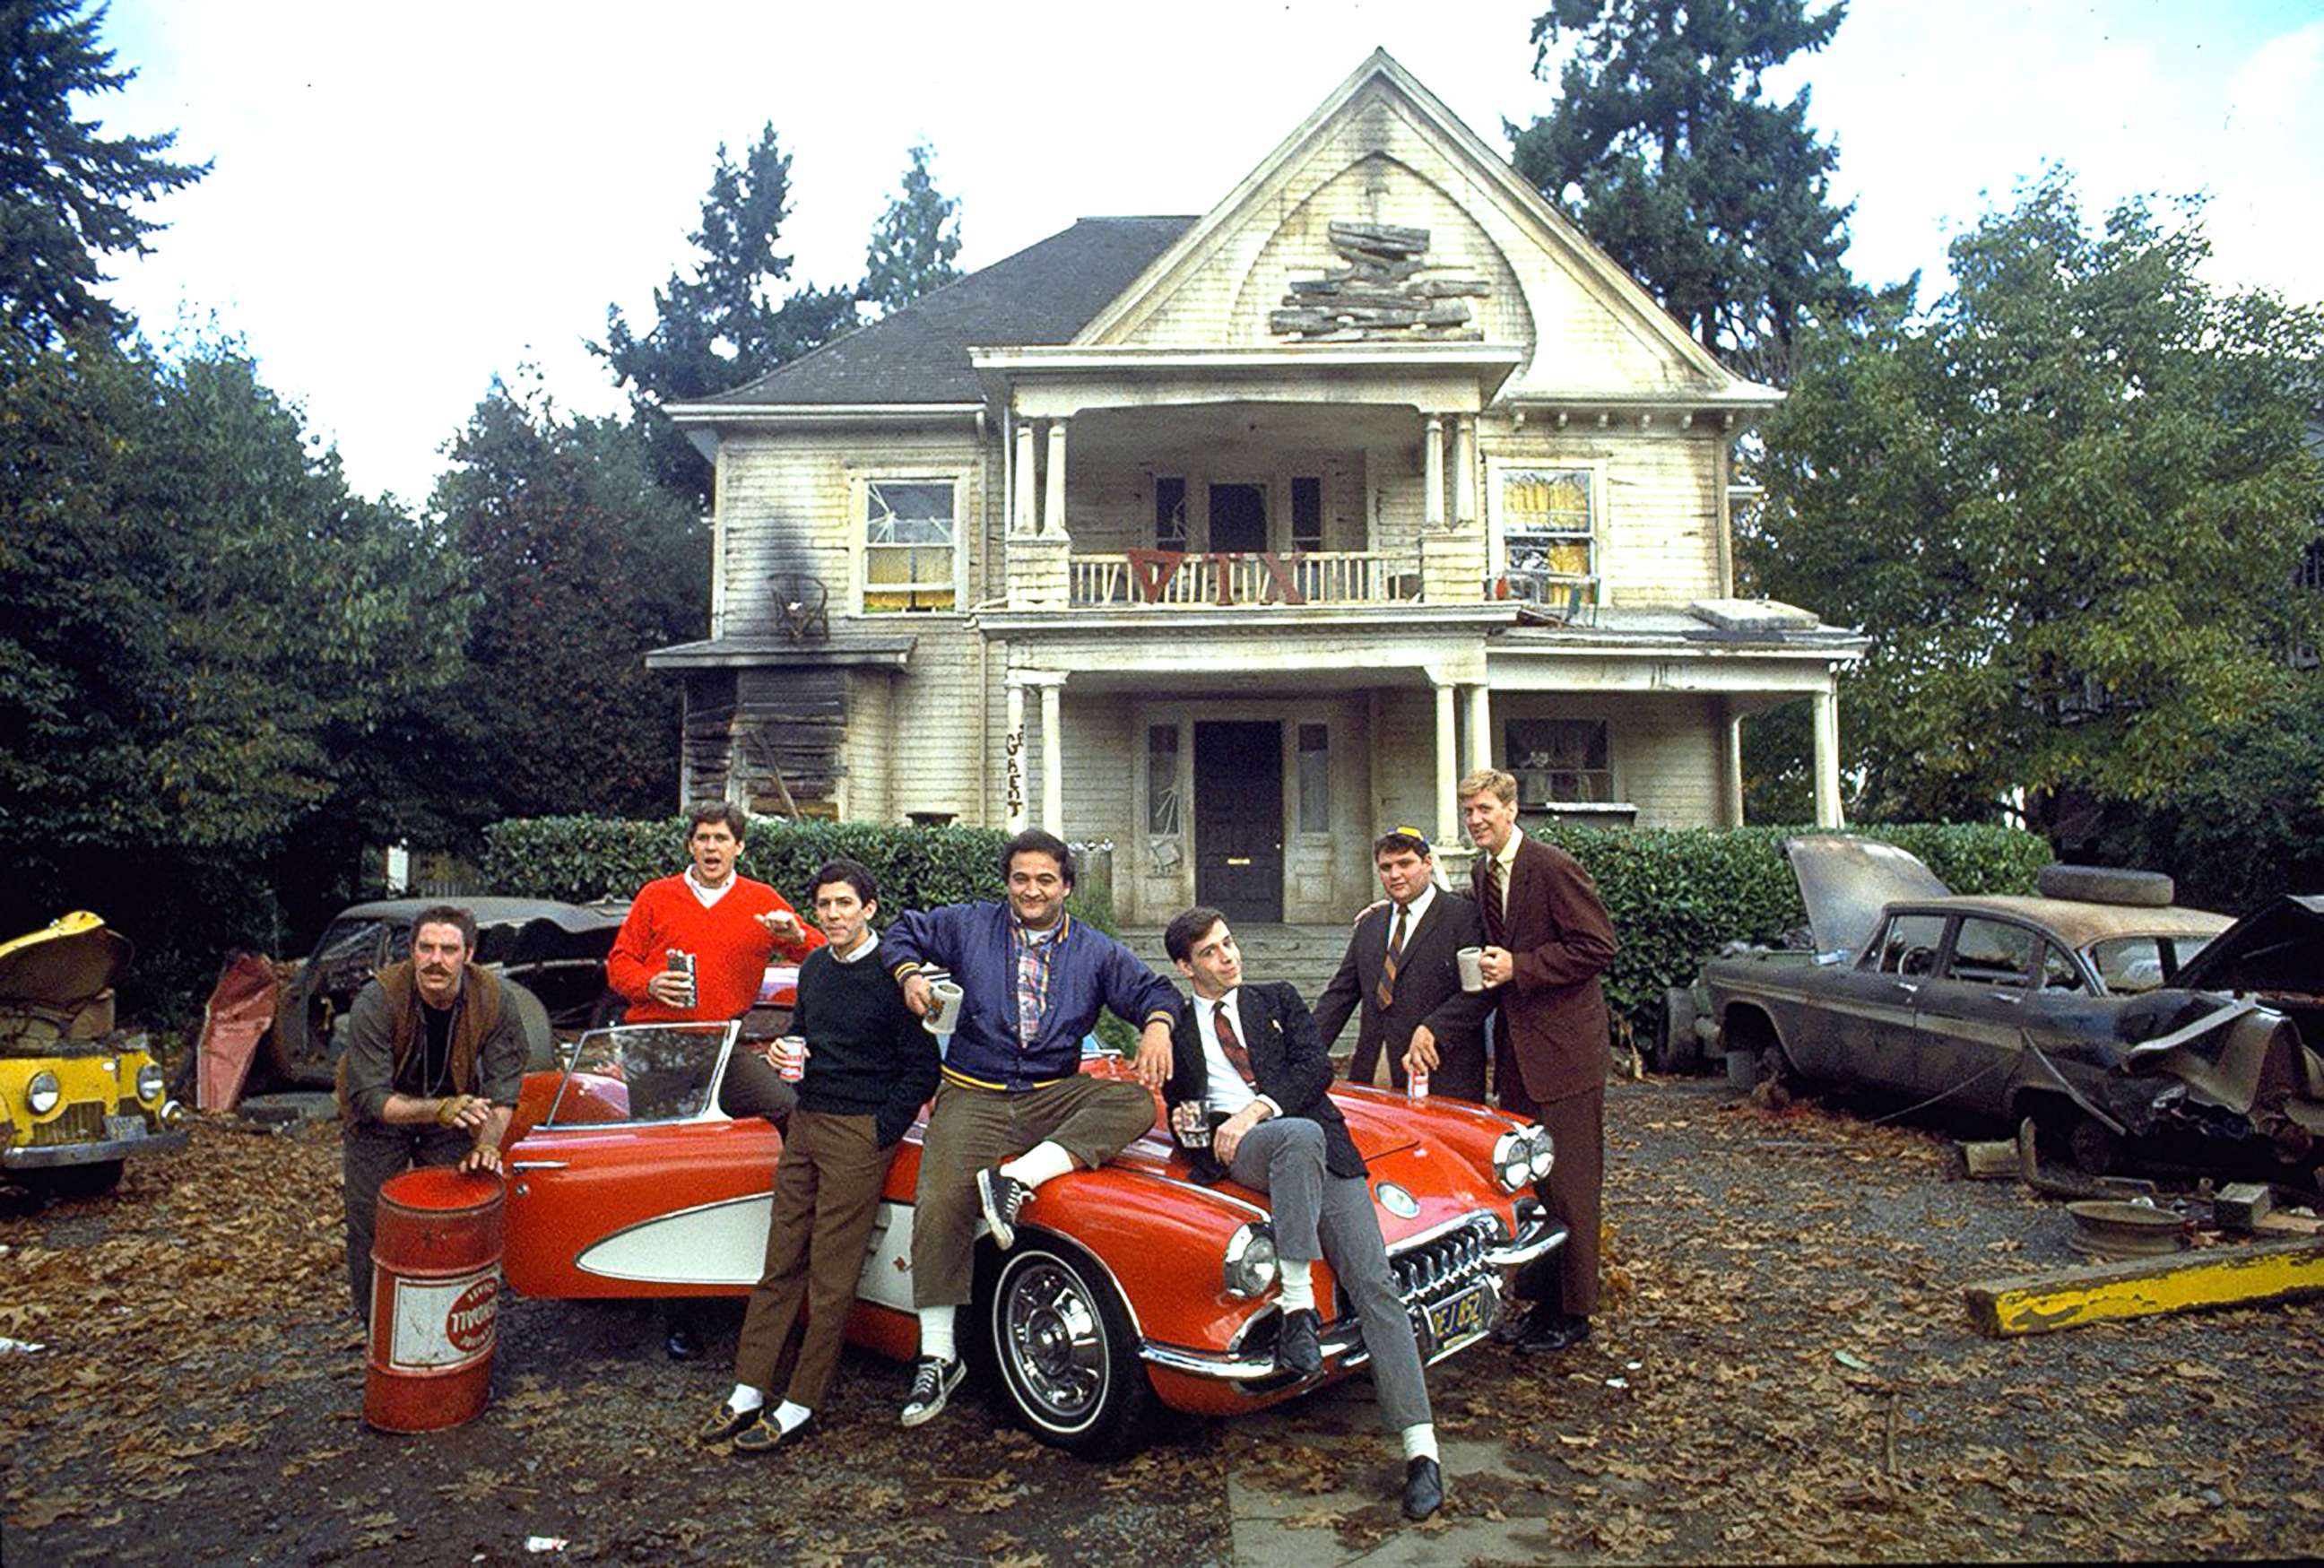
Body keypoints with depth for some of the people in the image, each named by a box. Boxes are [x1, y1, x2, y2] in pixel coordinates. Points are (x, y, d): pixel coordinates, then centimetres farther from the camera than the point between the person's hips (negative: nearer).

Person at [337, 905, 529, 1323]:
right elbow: (370, 1099, -31)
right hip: (380, 1116, -1)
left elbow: (503, 1086, -16)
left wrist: (487, 1144, -31)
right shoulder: (376, 1002, -30)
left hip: (452, 1105, 2)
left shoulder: (496, 999, -24)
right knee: (372, 1224, 1)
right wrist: (439, 1110, -45)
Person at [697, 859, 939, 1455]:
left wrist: (881, 1133, -12)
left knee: (831, 1277, 1)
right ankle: (749, 1392, 20)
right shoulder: (814, 969, 10)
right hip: (806, 1124, 7)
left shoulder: (890, 975, -11)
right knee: (781, 1264, 12)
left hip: (860, 1134, -7)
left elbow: (923, 1066, -10)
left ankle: (799, 1407, 11)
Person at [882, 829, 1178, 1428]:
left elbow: (1152, 989, 7)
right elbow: (904, 931, 18)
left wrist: (1157, 1025, -17)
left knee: (1137, 1102, -26)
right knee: (940, 1203, -24)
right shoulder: (970, 925, 8)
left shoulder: (1095, 950, 9)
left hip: (1056, 1097, 1)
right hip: (973, 1097, -1)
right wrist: (910, 976, -3)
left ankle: (1018, 1177, -32)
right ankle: (937, 1357, -12)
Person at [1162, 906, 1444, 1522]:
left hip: (1326, 1148, 2)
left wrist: (1259, 1107, -10)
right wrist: (1186, 1122, -2)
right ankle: (1297, 1305, -35)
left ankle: (1420, 1448, -14)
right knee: (1301, 1137, -39)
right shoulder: (1176, 1031, 22)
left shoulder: (1278, 999, 21)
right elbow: (1180, 1110, 23)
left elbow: (1316, 1068, 6)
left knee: (1374, 1283, -15)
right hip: (1236, 1149, -1)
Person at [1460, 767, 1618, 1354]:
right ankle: (1539, 1297, 25)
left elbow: (1598, 946, -16)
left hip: (1564, 1042, -8)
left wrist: (1516, 967, -20)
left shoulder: (1553, 867, -14)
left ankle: (1573, 1311, 12)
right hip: (1517, 1046, 8)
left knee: (1567, 1181, 1)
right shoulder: (1481, 874, 10)